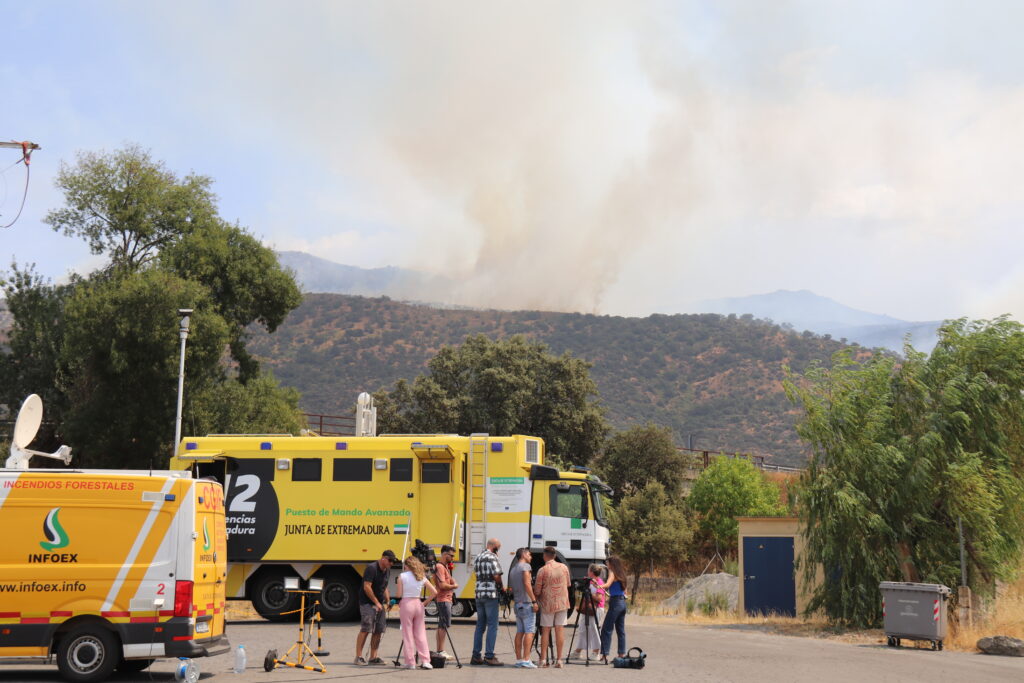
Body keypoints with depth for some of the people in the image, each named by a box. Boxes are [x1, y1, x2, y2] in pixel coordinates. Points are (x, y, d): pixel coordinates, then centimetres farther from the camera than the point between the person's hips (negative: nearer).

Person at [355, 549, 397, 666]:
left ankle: (373, 657, 11)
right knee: (365, 629, -13)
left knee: (378, 630, 5)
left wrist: (388, 601, 10)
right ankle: (358, 657, -9)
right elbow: (367, 587, -19)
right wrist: (376, 602, -16)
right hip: (367, 603, -8)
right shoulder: (371, 568, -15)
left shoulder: (387, 571, 12)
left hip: (379, 603, 8)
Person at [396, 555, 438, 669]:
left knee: (408, 634, 3)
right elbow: (434, 592, 4)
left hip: (406, 604, -4)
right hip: (418, 604, 4)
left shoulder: (402, 576, -5)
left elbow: (399, 595, -7)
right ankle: (425, 661, 4)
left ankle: (410, 662, 4)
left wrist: (399, 602, 12)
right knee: (420, 634, 9)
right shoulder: (422, 577, 6)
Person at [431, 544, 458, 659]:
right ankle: (441, 651, -10)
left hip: (446, 599, 11)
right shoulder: (440, 567, -14)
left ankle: (440, 651, 17)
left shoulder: (445, 566, 17)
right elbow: (442, 585, -22)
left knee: (442, 626, 12)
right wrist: (454, 586, -7)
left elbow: (450, 581, 21)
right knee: (444, 625, -10)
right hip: (443, 599, -11)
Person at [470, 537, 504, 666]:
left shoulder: (477, 558, 16)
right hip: (491, 594, -8)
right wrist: (501, 587, 0)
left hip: (479, 594, 8)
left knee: (480, 626, 12)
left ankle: (476, 656, 12)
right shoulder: (492, 557, -10)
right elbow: (496, 576, -17)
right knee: (492, 626, -4)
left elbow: (476, 573, 12)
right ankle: (489, 656, -7)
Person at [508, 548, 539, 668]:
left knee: (519, 632, 9)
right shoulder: (525, 566, -8)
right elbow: (527, 584, -18)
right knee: (529, 632, -7)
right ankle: (526, 660, -12)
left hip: (517, 603, 8)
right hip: (527, 603, -8)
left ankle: (518, 660, 9)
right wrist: (534, 601, -18)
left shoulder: (513, 569, 18)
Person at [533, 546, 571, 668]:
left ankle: (543, 659, 3)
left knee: (545, 631, 5)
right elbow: (568, 584, 13)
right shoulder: (564, 567, 1)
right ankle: (559, 660, 1)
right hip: (562, 603, 3)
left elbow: (537, 591, -7)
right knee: (560, 630, 3)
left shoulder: (542, 570, -11)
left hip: (547, 604, -2)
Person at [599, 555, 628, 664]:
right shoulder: (621, 574, 15)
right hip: (623, 602, 8)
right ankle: (622, 653, 13)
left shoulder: (612, 573, -7)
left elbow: (607, 585, -25)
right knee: (620, 630, 12)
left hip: (615, 603, -8)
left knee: (606, 629, -7)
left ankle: (605, 654, -12)